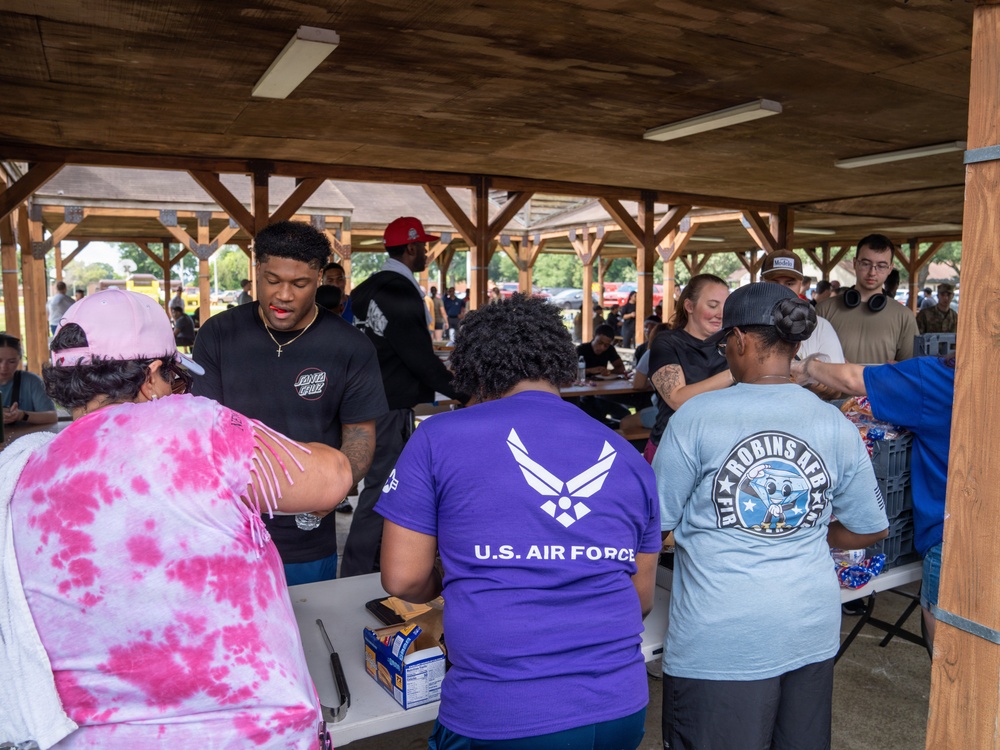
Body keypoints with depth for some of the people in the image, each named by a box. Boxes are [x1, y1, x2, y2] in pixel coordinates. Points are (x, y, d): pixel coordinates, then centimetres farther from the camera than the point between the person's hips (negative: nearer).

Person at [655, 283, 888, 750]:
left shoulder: (696, 417, -14)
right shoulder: (835, 425, -2)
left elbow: (656, 523, -7)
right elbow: (871, 528, 8)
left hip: (721, 640, -4)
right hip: (812, 629, 5)